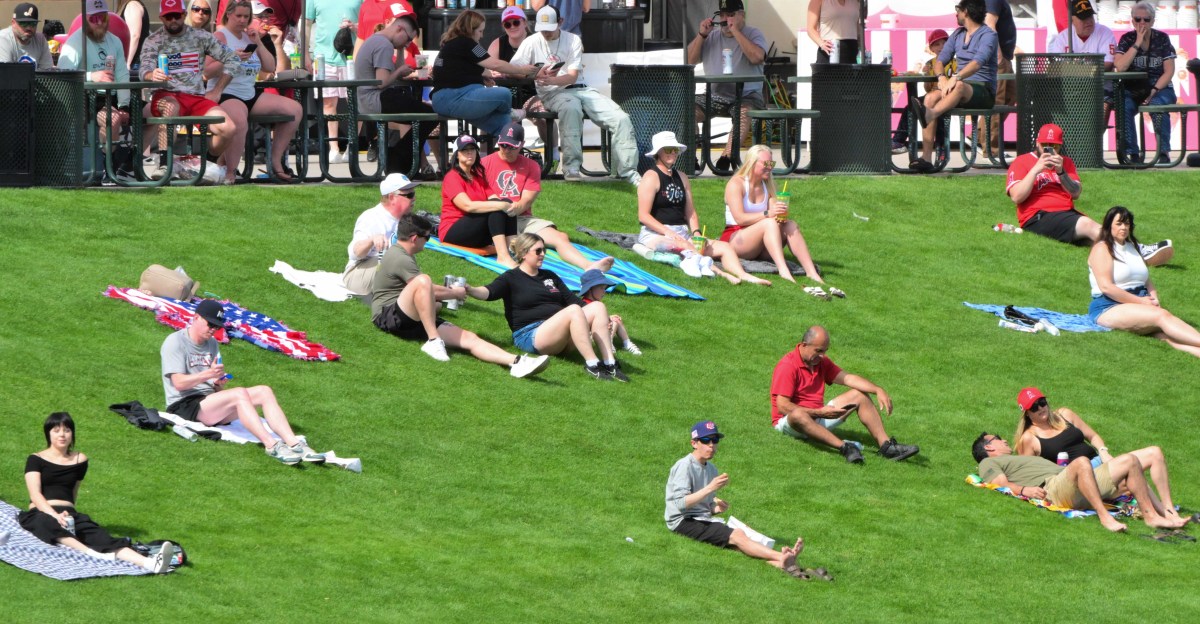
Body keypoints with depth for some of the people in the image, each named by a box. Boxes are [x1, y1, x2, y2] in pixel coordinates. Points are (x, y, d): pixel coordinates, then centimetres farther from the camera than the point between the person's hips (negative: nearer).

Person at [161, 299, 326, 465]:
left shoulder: (211, 343, 20)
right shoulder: (175, 342, -4)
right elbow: (179, 383, -15)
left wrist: (219, 384, -6)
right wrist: (208, 374, -28)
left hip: (210, 403, 8)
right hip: (184, 405, -8)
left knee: (264, 392, -10)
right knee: (240, 394, -31)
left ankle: (294, 444, -25)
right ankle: (272, 446, -42)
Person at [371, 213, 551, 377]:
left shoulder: (403, 255, 23)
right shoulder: (399, 258, -11)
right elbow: (430, 289, -9)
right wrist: (455, 293, 7)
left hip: (411, 318, 9)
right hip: (388, 315, -9)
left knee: (468, 338, -14)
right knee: (423, 281, -36)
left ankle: (516, 362, -33)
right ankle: (433, 341, -33)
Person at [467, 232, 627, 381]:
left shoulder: (550, 277, 27)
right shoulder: (511, 278, 5)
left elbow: (571, 299, 27)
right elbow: (489, 292, -12)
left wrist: (603, 318, 18)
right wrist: (469, 290, -35)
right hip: (530, 336, -7)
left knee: (598, 307, -14)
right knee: (574, 310, -31)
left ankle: (609, 363, -25)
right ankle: (592, 364, -37)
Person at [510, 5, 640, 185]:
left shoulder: (573, 40, 5)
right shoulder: (532, 43, 3)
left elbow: (572, 76, -5)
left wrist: (551, 80, -26)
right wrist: (536, 75, -23)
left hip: (578, 88, 4)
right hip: (551, 94, -3)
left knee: (621, 119, -15)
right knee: (571, 107, -41)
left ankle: (627, 171, -10)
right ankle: (571, 168, -43)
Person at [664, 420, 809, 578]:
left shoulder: (711, 469, 19)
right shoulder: (684, 466, -7)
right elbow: (681, 503, -18)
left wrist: (717, 508, 0)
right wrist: (710, 488, -24)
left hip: (704, 520, 7)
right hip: (683, 522, -7)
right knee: (737, 536, -26)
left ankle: (781, 564, -49)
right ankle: (783, 557, -46)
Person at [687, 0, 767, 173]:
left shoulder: (754, 34, 5)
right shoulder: (712, 36, 17)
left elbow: (757, 57, -17)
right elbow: (690, 60, 10)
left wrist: (735, 31, -15)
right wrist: (701, 35, -1)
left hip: (746, 95, -4)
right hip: (715, 95, 4)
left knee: (744, 112, -38)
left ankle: (726, 157, -47)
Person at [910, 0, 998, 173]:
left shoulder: (988, 35, -5)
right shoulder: (958, 35, 19)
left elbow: (978, 62, -22)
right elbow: (940, 61, 13)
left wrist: (956, 78, -35)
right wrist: (942, 78, -10)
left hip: (983, 90, -6)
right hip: (961, 91, 6)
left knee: (960, 86, -39)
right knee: (931, 98, -23)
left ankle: (929, 114, -66)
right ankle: (926, 158, -32)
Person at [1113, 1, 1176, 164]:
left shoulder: (1162, 39, 4)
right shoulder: (1127, 39, 4)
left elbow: (1169, 71, -1)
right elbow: (1120, 67, -11)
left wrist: (1154, 92, -15)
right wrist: (1137, 44, -13)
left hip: (1160, 88, -1)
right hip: (1133, 90, 1)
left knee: (1157, 105, -35)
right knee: (1124, 107, -32)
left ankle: (1164, 152, -25)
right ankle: (1133, 153, -28)